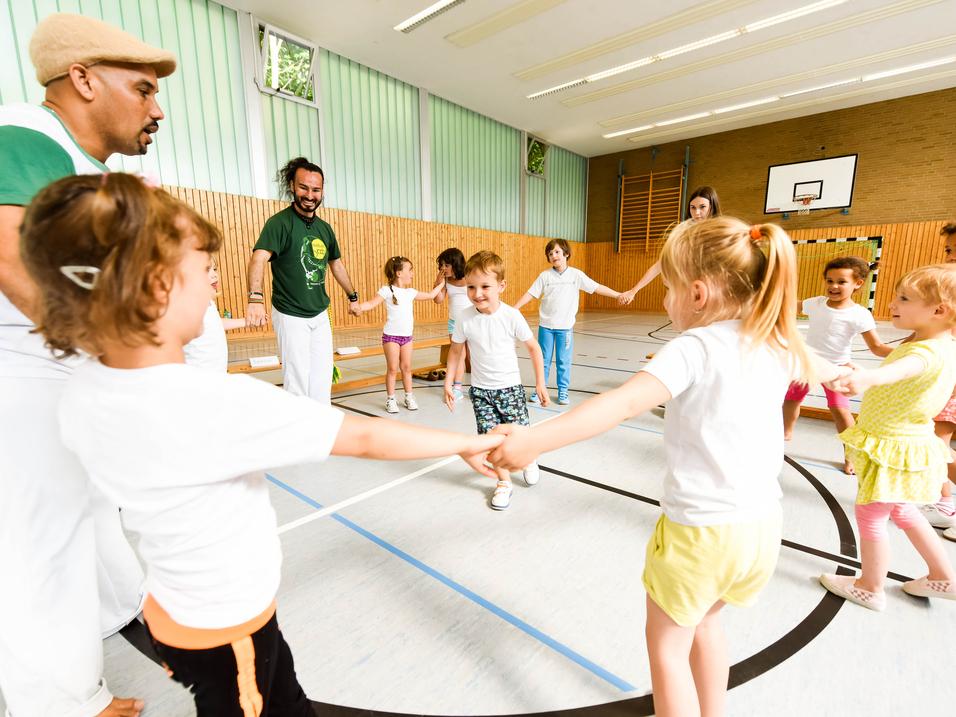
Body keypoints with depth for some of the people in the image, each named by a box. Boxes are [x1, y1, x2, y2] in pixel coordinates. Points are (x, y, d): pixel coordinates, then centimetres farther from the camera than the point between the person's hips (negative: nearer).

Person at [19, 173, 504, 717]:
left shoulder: (83, 395, -12)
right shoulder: (219, 404, -36)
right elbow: (364, 438, -31)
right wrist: (467, 443, -19)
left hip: (178, 607, 6)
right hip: (226, 629, -6)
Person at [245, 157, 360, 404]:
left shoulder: (324, 228, 6)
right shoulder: (280, 222, -14)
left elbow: (337, 264, 19)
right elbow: (258, 258, -30)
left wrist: (352, 297, 23)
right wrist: (256, 298, -46)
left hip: (320, 315, 6)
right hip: (291, 316, -6)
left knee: (323, 375, 12)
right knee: (297, 377, 1)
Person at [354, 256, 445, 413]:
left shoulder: (411, 292, 11)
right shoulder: (387, 290, -7)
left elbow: (430, 295, 24)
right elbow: (372, 303, -17)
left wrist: (441, 284, 29)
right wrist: (358, 307, -34)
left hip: (407, 336, 5)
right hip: (391, 336, -5)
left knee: (406, 367, 11)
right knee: (392, 368, 0)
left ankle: (409, 397, 21)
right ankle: (390, 399, 11)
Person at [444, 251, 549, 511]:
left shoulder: (512, 316, -17)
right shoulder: (464, 318, -11)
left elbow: (534, 348, -5)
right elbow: (455, 350, 5)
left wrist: (540, 383, -2)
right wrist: (448, 382, 3)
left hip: (510, 387, -1)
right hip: (480, 390, 2)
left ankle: (528, 461, 41)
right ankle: (504, 483, 25)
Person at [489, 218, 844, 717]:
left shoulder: (695, 348, -18)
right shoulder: (775, 345, 4)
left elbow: (624, 403, -35)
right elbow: (816, 366, 29)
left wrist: (536, 439, -41)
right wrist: (842, 373, 52)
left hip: (699, 531, -7)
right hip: (761, 526, 8)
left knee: (667, 643, 17)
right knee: (704, 622, 31)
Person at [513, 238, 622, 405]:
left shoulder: (576, 274, -2)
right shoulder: (545, 275, -1)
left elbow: (597, 288, 0)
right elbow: (530, 294, -1)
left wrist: (619, 295, -3)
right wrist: (513, 309, -7)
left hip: (565, 327, 0)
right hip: (545, 325, 1)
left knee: (563, 362, 7)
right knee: (543, 360, 9)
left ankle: (563, 392, 20)